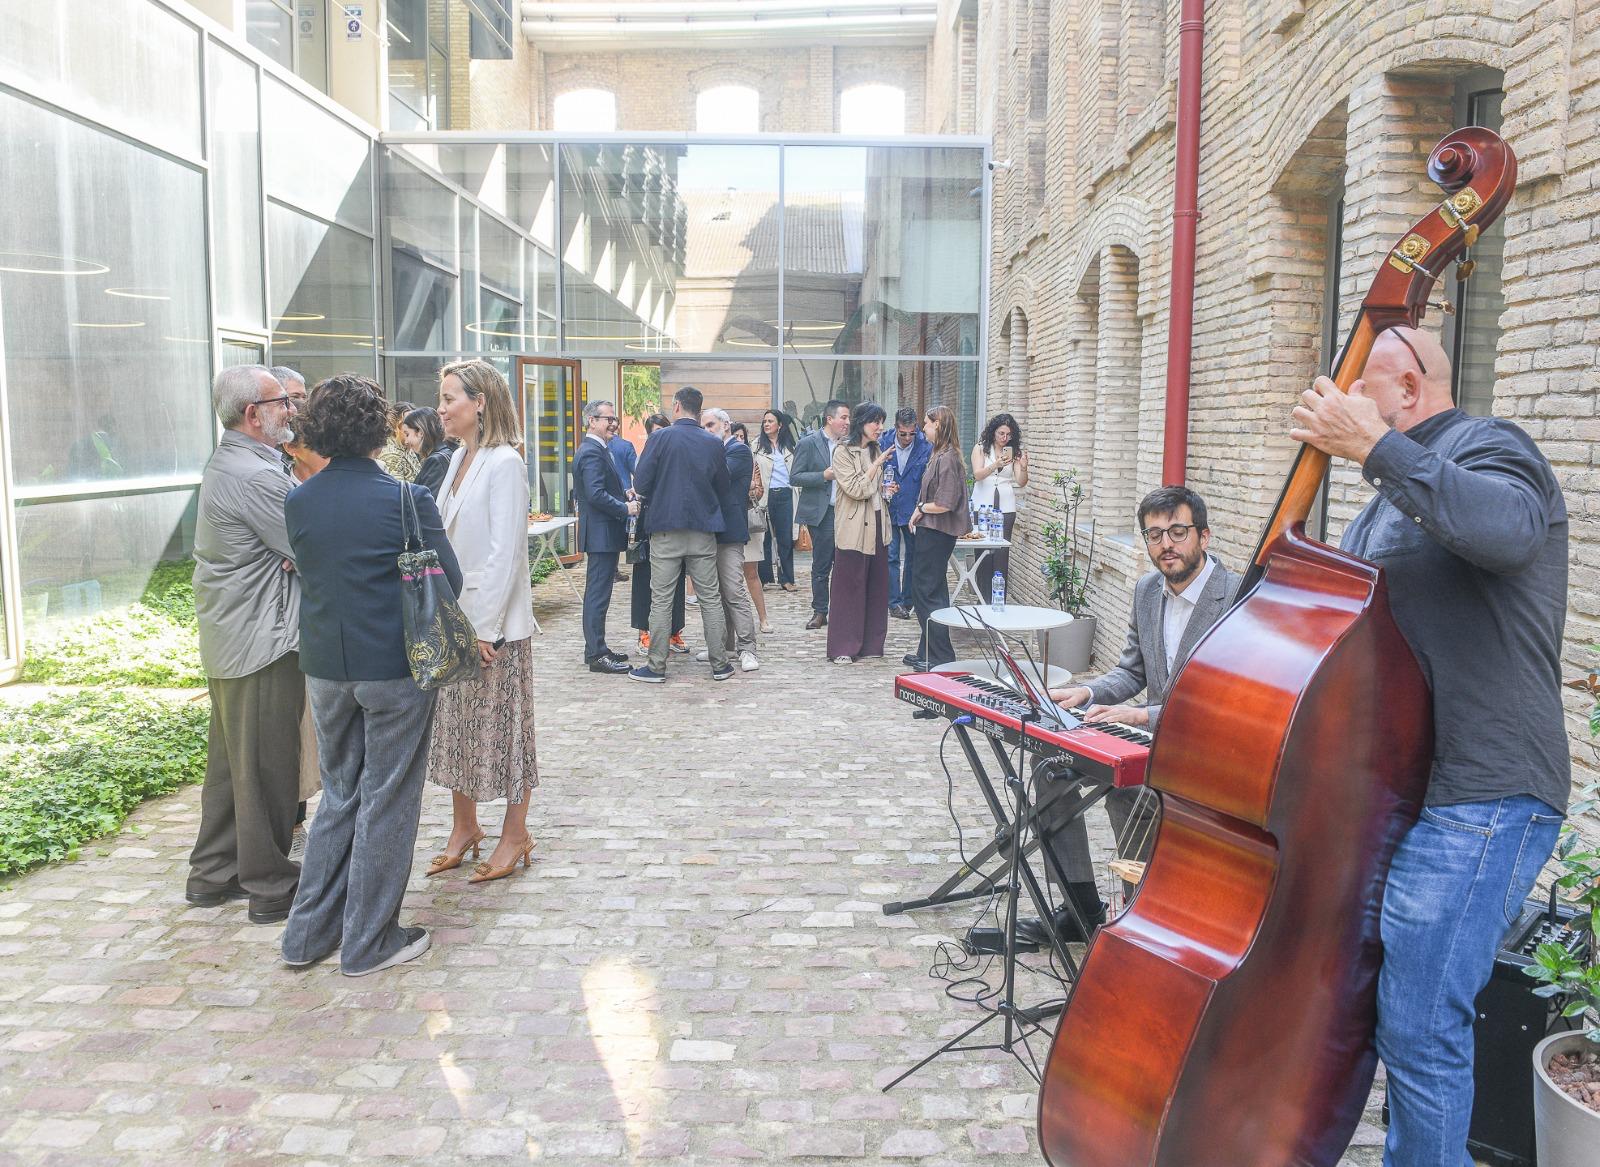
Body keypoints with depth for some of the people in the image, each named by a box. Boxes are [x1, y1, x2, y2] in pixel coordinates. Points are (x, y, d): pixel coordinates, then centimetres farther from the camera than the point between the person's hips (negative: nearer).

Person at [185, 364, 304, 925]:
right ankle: (270, 884, 13)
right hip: (262, 640, -10)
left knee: (231, 759, 18)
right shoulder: (256, 477, -21)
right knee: (266, 764, 1)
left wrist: (292, 554, -8)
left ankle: (212, 873, 29)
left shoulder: (226, 465, 13)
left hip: (229, 639, 10)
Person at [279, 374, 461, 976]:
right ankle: (369, 943, 18)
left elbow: (305, 570, 9)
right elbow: (449, 581, -9)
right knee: (386, 800, 7)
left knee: (339, 793, 20)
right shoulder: (406, 499, -15)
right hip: (395, 668, -5)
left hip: (325, 669, 5)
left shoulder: (298, 501, -2)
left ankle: (308, 933, 26)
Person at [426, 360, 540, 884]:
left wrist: (485, 626, -19)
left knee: (501, 726, 3)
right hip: (453, 618, 8)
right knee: (455, 724, 14)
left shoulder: (504, 463, -14)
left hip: (493, 622, -8)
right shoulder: (459, 458, 10)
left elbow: (505, 551, -18)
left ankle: (515, 835, 16)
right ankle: (463, 827, 28)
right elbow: (448, 540, 14)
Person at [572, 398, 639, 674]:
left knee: (598, 593, 16)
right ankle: (596, 655, -2)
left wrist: (624, 494, 8)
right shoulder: (592, 452, -16)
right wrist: (626, 508, -17)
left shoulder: (597, 450, 17)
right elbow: (596, 494, -25)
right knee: (598, 593, -6)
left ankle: (596, 648, 24)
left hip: (603, 533, 11)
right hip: (602, 533, -11)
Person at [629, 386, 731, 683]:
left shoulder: (661, 438, -8)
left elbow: (640, 484, -9)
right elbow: (722, 486, 10)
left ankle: (656, 666, 8)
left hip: (665, 529, -2)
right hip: (703, 530, 2)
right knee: (710, 598, 9)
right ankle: (720, 664, 12)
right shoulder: (713, 444, 1)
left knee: (661, 600, 4)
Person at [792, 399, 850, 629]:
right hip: (822, 513, -4)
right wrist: (824, 476, -17)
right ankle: (820, 611, 12)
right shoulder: (808, 443, -3)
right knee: (821, 566, 3)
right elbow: (794, 477, -7)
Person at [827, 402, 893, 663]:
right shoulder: (843, 452, -10)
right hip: (854, 529, -7)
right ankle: (842, 647, 4)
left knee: (876, 587, 9)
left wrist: (885, 488, 7)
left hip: (877, 525, 7)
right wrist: (878, 464, -16)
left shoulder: (876, 450, 14)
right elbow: (856, 489, -17)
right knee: (849, 587, -2)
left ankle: (871, 643, 18)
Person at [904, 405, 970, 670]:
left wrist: (921, 508, -9)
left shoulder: (947, 459, -18)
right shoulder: (939, 455, 12)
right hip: (931, 531, 10)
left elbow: (945, 504, -23)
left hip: (936, 533, -10)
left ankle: (941, 657, 1)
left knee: (926, 592, -5)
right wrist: (920, 512, 2)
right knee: (932, 591, 15)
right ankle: (929, 653, 23)